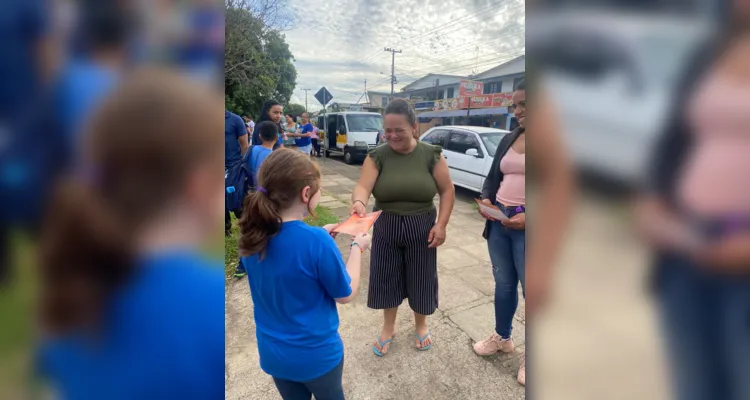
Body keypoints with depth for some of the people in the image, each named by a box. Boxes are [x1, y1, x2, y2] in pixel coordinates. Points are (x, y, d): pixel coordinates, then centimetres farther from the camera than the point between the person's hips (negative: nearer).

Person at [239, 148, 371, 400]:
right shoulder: (317, 242, -30)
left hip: (272, 353, 5)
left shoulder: (252, 236, -12)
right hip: (316, 354, -4)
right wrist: (357, 247, -5)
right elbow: (346, 295, -15)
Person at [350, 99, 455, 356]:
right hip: (386, 228, 1)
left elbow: (447, 191, -2)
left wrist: (441, 224, -10)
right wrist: (358, 202, -41)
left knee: (420, 278, 13)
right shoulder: (377, 156, -7)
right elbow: (363, 186, -19)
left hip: (422, 229, 0)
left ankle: (421, 325, 41)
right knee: (386, 278, 12)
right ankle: (389, 327, 37)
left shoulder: (431, 155, -7)